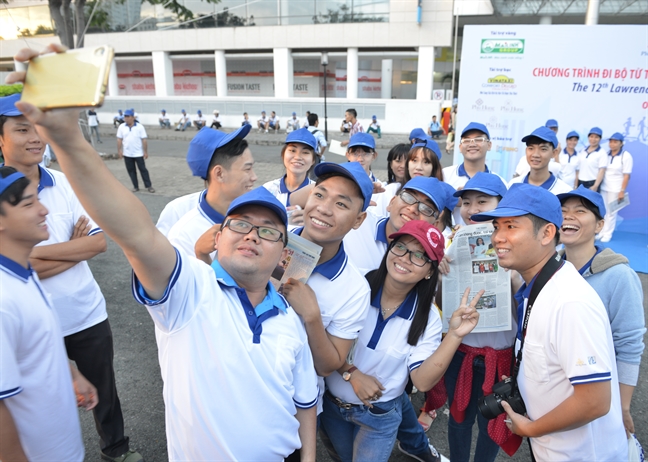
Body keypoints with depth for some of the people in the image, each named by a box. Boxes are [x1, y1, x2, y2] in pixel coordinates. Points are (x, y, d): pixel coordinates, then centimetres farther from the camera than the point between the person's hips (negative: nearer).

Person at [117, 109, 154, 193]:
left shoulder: (139, 127, -6)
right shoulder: (121, 127, 1)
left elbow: (144, 140, -6)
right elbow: (119, 139, 4)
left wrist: (145, 152, -8)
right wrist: (119, 150, -1)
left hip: (138, 153, -3)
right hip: (127, 154, 3)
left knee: (143, 169, 2)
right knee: (131, 170, 8)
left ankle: (149, 186, 9)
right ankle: (135, 186, 18)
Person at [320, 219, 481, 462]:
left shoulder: (427, 317, -14)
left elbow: (422, 381, -20)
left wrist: (454, 335, -29)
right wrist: (352, 373, -21)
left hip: (380, 415, -1)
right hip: (331, 403, 1)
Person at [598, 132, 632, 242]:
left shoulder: (626, 156, -6)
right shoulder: (606, 154, 5)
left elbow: (626, 175, -8)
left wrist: (622, 191, -13)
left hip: (615, 189, -4)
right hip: (603, 187, 4)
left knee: (611, 212, 1)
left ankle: (607, 234, 11)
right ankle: (600, 232, 17)